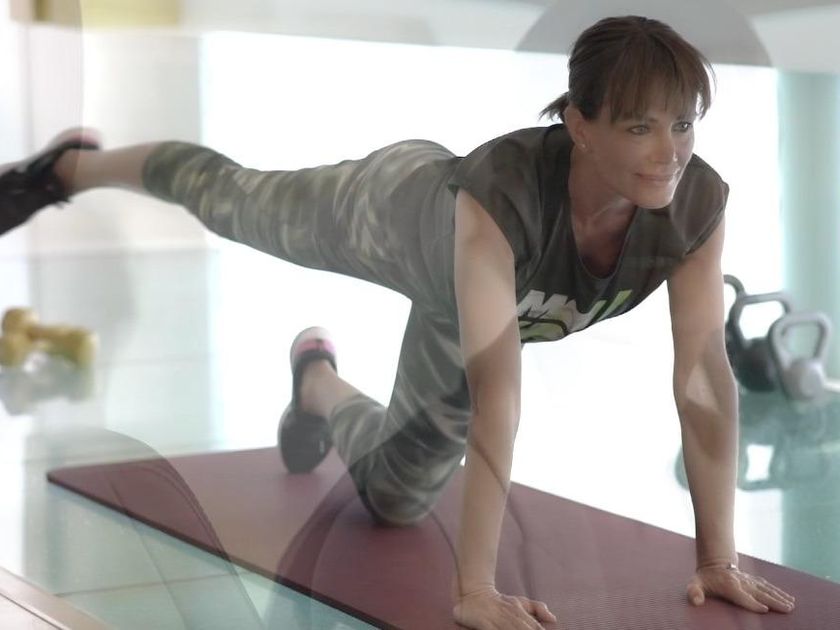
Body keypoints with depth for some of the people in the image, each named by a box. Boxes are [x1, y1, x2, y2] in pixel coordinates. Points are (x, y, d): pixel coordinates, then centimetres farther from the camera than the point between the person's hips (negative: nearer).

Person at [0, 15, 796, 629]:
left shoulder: (697, 203, -38)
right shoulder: (499, 192, -50)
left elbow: (704, 379, -33)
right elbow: (497, 399, -52)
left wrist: (719, 558, -32)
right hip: (392, 214, -4)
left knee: (391, 494, 19)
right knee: (234, 204, 26)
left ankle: (318, 383, 52)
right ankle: (73, 165, 58)